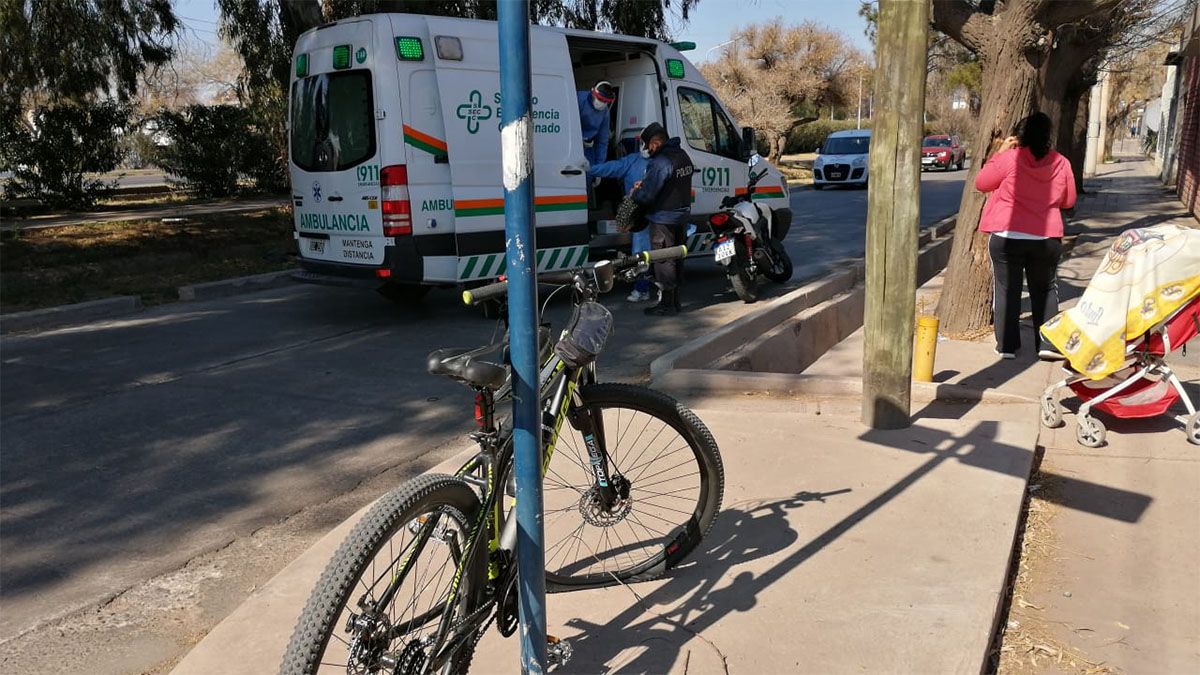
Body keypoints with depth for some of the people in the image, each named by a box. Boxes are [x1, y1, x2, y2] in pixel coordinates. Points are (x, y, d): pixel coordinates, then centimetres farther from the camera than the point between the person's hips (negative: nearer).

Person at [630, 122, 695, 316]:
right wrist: (645, 184, 12)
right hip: (682, 215, 9)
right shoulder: (683, 156, 9)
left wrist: (634, 192, -1)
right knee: (676, 258, 16)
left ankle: (667, 304, 4)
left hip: (663, 219, -9)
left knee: (663, 261, -1)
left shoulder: (661, 162, -22)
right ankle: (674, 301, 26)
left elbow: (647, 195, -23)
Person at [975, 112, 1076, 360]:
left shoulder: (1009, 158, -12)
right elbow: (1068, 201, 12)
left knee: (1006, 290, 6)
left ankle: (1007, 345, 7)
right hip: (1047, 239, 3)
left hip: (1007, 237, -3)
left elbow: (981, 183, 2)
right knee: (1045, 290, 15)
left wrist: (1000, 152, 5)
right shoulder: (1061, 164, 0)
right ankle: (1048, 344, 12)